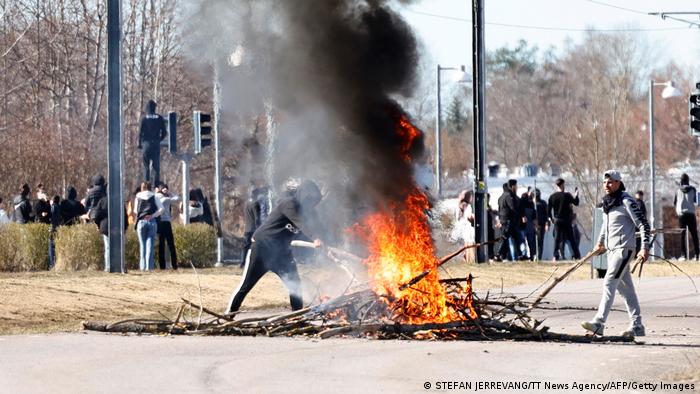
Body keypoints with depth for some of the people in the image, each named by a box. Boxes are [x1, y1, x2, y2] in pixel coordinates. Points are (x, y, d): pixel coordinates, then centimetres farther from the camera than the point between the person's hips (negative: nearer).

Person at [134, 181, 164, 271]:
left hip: (141, 221, 0)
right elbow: (161, 209, -4)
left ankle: (143, 266, 2)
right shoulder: (154, 197, 5)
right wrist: (153, 216, -1)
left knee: (142, 244, 6)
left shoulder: (138, 198, 7)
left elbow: (136, 210, 12)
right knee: (150, 244, 0)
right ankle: (149, 266, -6)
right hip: (152, 222, 0)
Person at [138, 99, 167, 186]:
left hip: (146, 143, -2)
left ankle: (146, 183, -4)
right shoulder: (159, 118, 2)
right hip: (156, 144, 2)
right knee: (156, 165, 6)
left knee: (146, 165, 3)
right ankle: (156, 183, 0)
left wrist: (139, 143, 6)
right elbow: (164, 132, 4)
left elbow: (140, 132, -4)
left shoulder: (144, 118, -4)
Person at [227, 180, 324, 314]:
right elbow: (302, 223, -34)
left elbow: (314, 227, 4)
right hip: (263, 247, -7)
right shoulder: (289, 204, -20)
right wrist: (315, 238, -47)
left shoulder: (306, 211, 5)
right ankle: (230, 314, 6)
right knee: (246, 285, -1)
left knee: (295, 285, -1)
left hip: (282, 252, 7)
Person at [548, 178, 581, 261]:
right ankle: (577, 256, 3)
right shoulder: (567, 195, -8)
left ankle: (556, 256, 0)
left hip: (557, 220, 2)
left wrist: (552, 219, 18)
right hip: (566, 220, -2)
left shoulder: (552, 196, 1)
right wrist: (576, 194, 16)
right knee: (571, 238, 3)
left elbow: (549, 210, 5)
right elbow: (576, 203, 2)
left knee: (557, 238, 6)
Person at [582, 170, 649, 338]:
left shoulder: (626, 201, -12)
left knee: (609, 284, -16)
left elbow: (643, 224, -13)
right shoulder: (606, 202, 13)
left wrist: (645, 247, -19)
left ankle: (598, 323, -23)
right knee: (625, 288, 10)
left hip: (624, 248, -9)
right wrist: (600, 243, 35)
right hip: (611, 249, 9)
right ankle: (637, 326, 14)